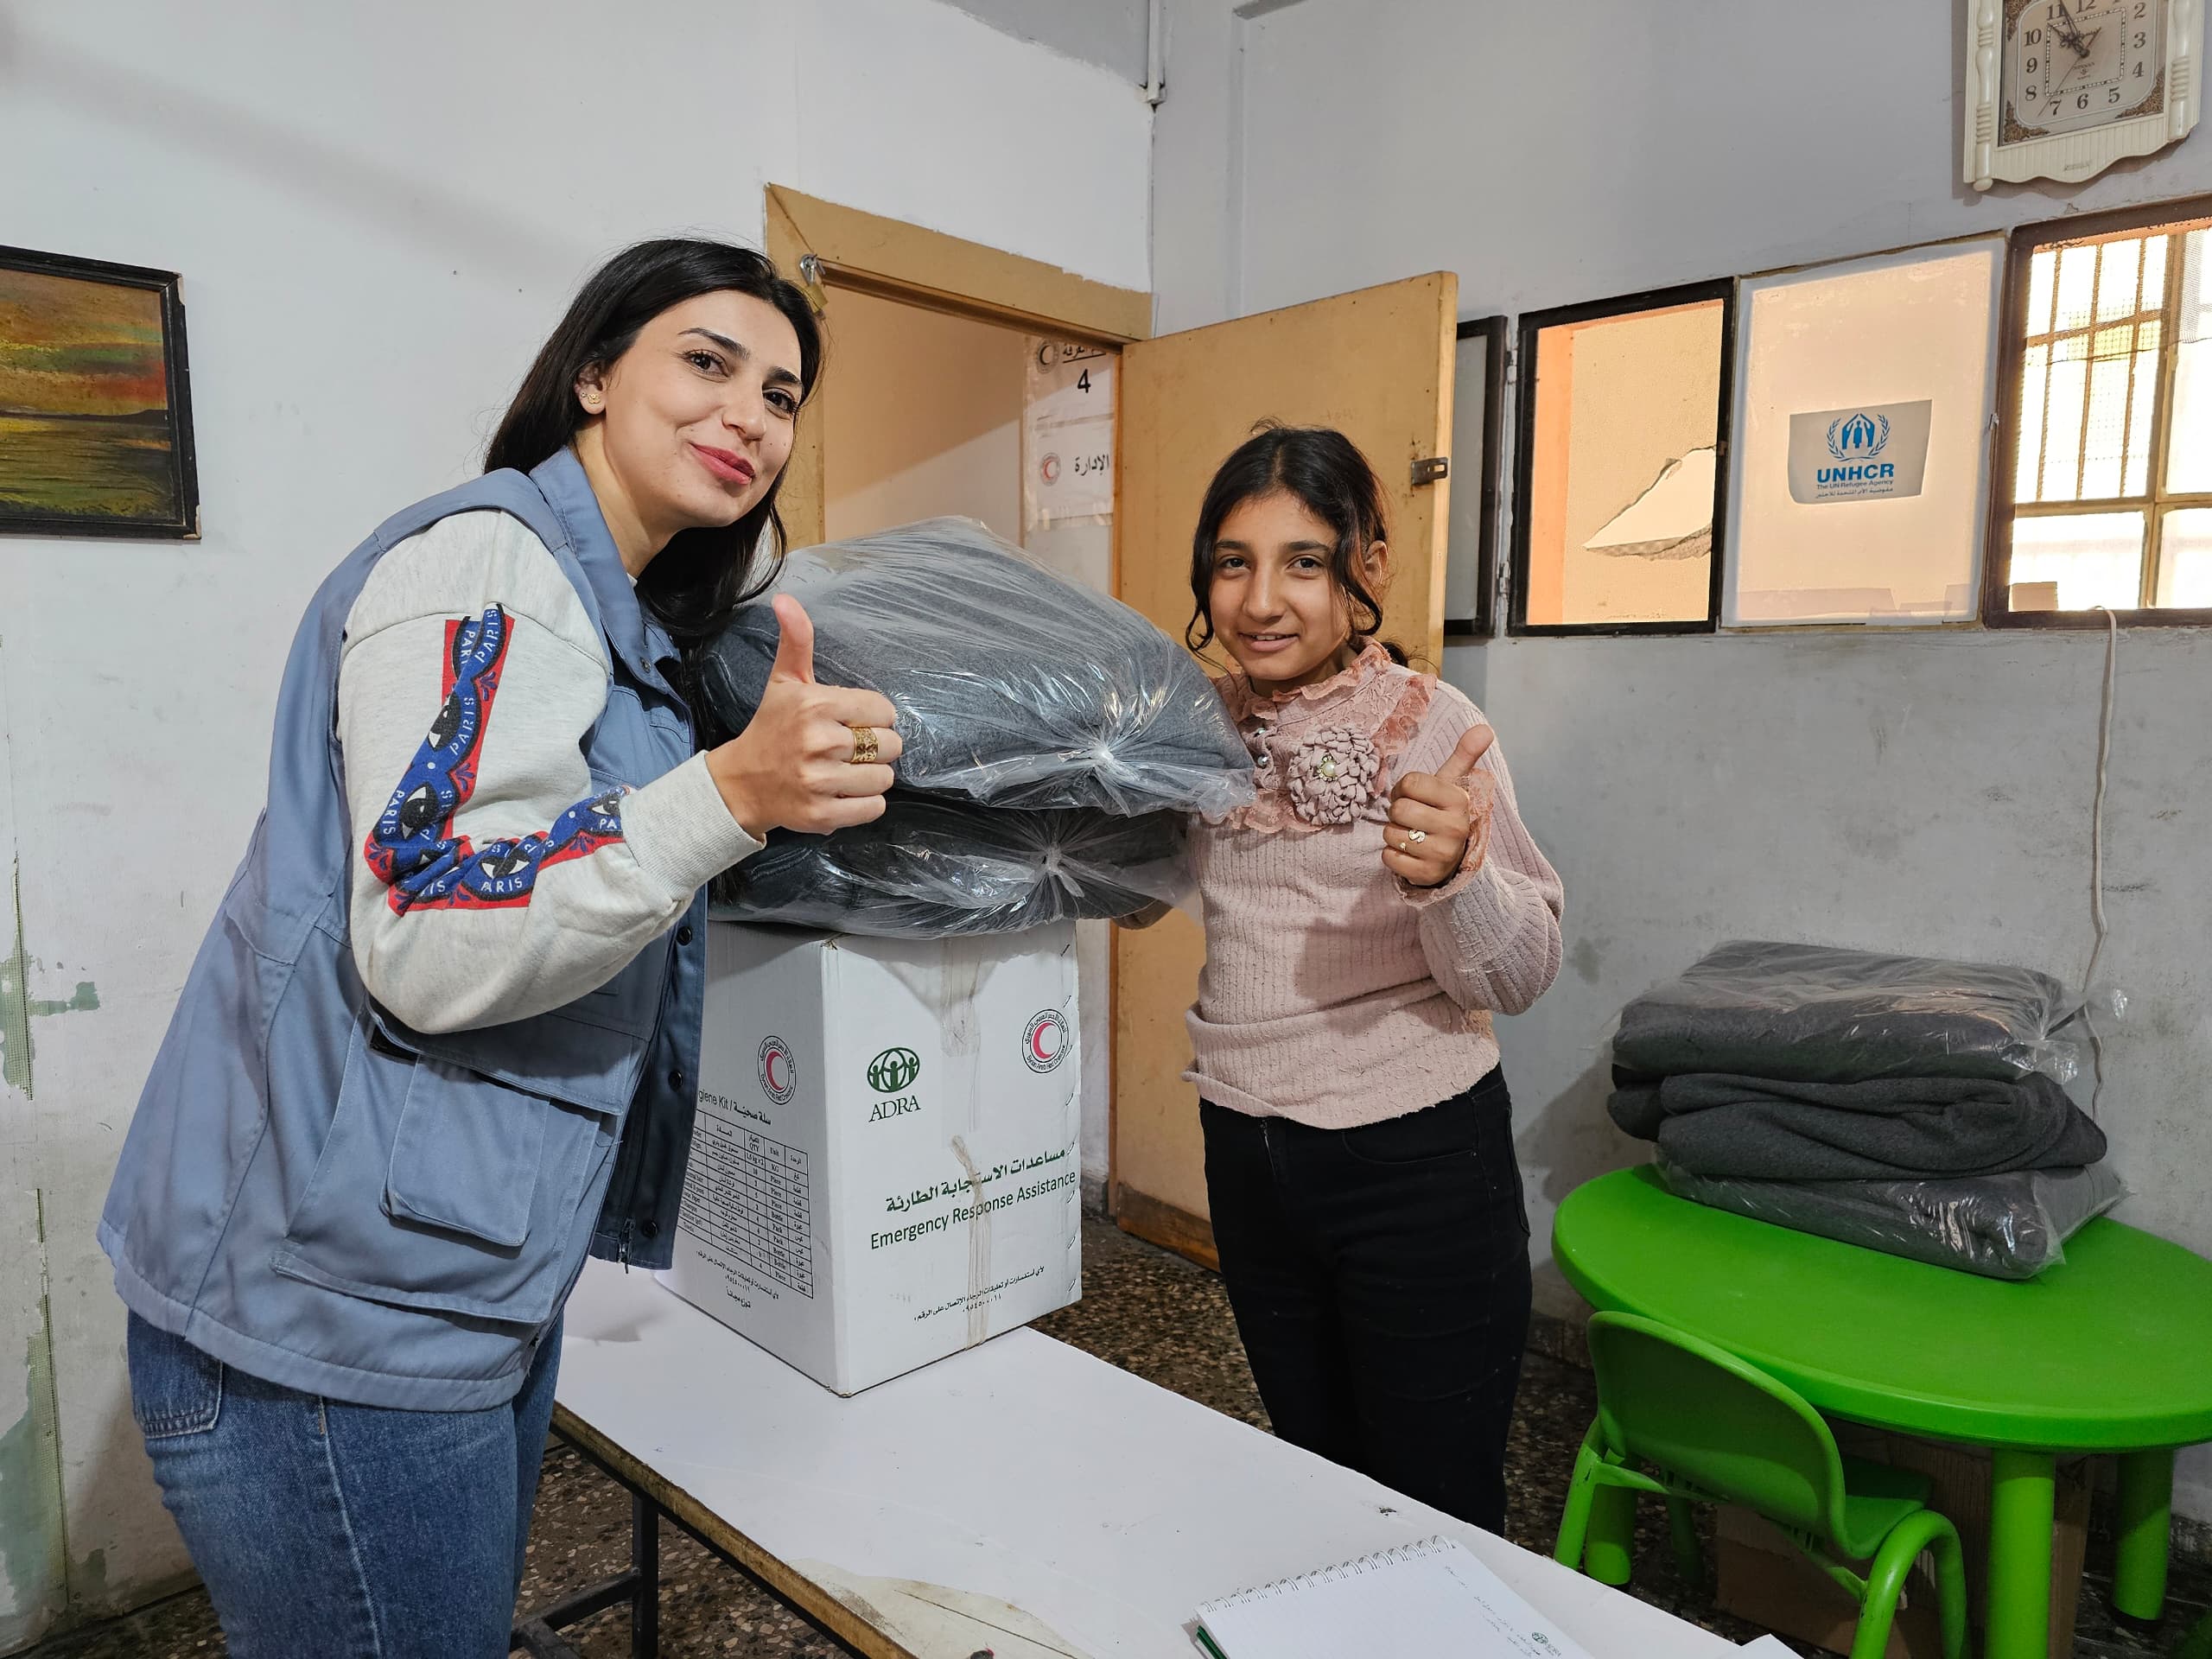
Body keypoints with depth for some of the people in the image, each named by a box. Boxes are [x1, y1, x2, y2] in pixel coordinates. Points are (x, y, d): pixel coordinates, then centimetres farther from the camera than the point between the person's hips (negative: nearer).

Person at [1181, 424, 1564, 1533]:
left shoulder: (1431, 728, -13)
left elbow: (1520, 977, -16)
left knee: (1439, 1512, 9)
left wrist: (1450, 875, -36)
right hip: (1246, 1151, 5)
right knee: (1312, 1475, 24)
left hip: (1415, 1161, -5)